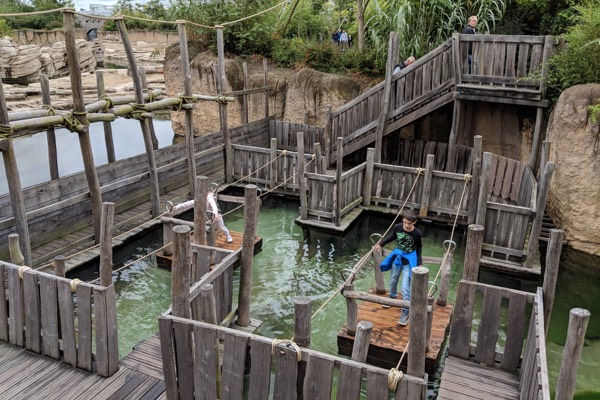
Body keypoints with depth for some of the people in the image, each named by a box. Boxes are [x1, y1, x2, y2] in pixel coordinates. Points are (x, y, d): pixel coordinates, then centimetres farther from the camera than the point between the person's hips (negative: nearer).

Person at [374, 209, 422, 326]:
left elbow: (419, 247, -3)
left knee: (405, 288, -9)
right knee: (393, 281, 23)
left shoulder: (417, 233, -22)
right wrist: (381, 244, 9)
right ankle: (392, 297, 51)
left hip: (409, 261, -4)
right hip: (397, 257, 4)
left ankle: (405, 312, 4)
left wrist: (419, 263, -1)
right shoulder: (397, 227, -15)